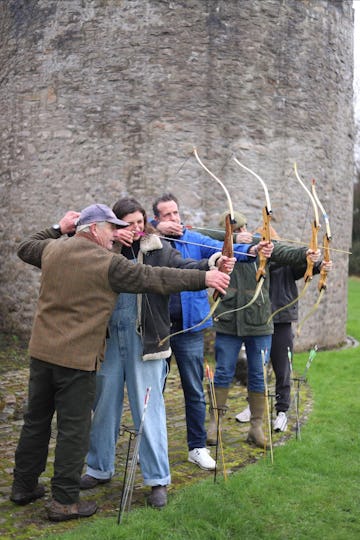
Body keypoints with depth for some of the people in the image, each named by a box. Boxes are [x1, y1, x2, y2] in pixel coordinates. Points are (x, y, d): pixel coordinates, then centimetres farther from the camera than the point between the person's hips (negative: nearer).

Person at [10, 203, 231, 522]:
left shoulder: (52, 249, 4)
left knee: (36, 421, 18)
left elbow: (26, 249, 26)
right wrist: (204, 278, -9)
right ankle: (64, 501, 14)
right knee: (74, 429, 5)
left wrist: (57, 230, 29)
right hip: (77, 359, -7)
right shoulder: (107, 263, -14)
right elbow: (157, 279, -14)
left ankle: (23, 487, 32)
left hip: (41, 352, 7)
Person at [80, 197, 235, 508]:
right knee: (104, 405, 15)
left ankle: (158, 479, 15)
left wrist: (211, 264, -37)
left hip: (145, 340, -3)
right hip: (109, 339, 3)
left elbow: (183, 267, -17)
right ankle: (100, 469, 33)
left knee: (149, 409, 2)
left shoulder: (158, 249, -2)